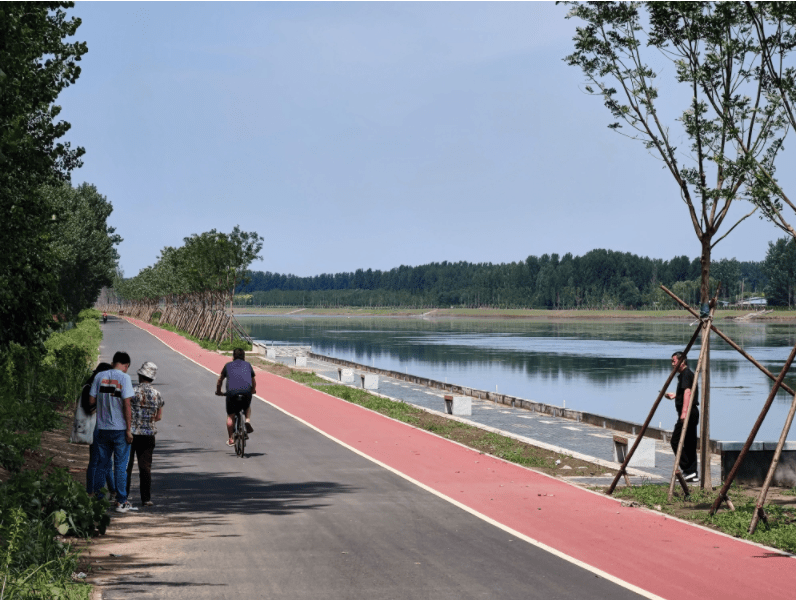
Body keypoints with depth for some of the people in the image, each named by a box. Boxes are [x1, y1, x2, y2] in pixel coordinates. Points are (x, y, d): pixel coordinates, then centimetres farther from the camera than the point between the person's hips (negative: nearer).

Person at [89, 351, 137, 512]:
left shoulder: (99, 376, 2)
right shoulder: (124, 378, -11)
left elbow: (91, 400, 2)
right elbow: (126, 404, -15)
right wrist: (128, 430, -11)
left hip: (102, 428, 4)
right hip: (120, 429, -4)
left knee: (102, 464, 14)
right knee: (120, 466, 3)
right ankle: (121, 502, 6)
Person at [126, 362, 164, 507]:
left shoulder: (133, 391, -9)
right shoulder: (157, 394, 3)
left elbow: (127, 413, -10)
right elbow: (159, 417, 7)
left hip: (131, 432, -2)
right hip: (148, 434, 3)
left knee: (126, 465, 6)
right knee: (145, 467, 6)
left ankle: (123, 496, 8)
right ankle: (146, 499, 3)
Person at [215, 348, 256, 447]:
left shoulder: (228, 365, 24)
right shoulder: (248, 365, 26)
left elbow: (220, 380, 34)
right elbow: (253, 381, 38)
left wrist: (218, 391, 50)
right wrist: (253, 390, 57)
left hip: (232, 391, -1)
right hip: (246, 390, 1)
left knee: (230, 416, 13)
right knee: (247, 407, 32)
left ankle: (231, 439, 12)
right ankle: (248, 421, 6)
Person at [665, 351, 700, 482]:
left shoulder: (686, 374, -12)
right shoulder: (688, 374, 20)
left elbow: (687, 392, -24)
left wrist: (684, 412, -32)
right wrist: (675, 395, 32)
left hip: (687, 413, -10)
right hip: (693, 413, 10)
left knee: (676, 441, -8)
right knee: (690, 443, 10)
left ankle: (688, 470, -11)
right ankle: (692, 474, 10)